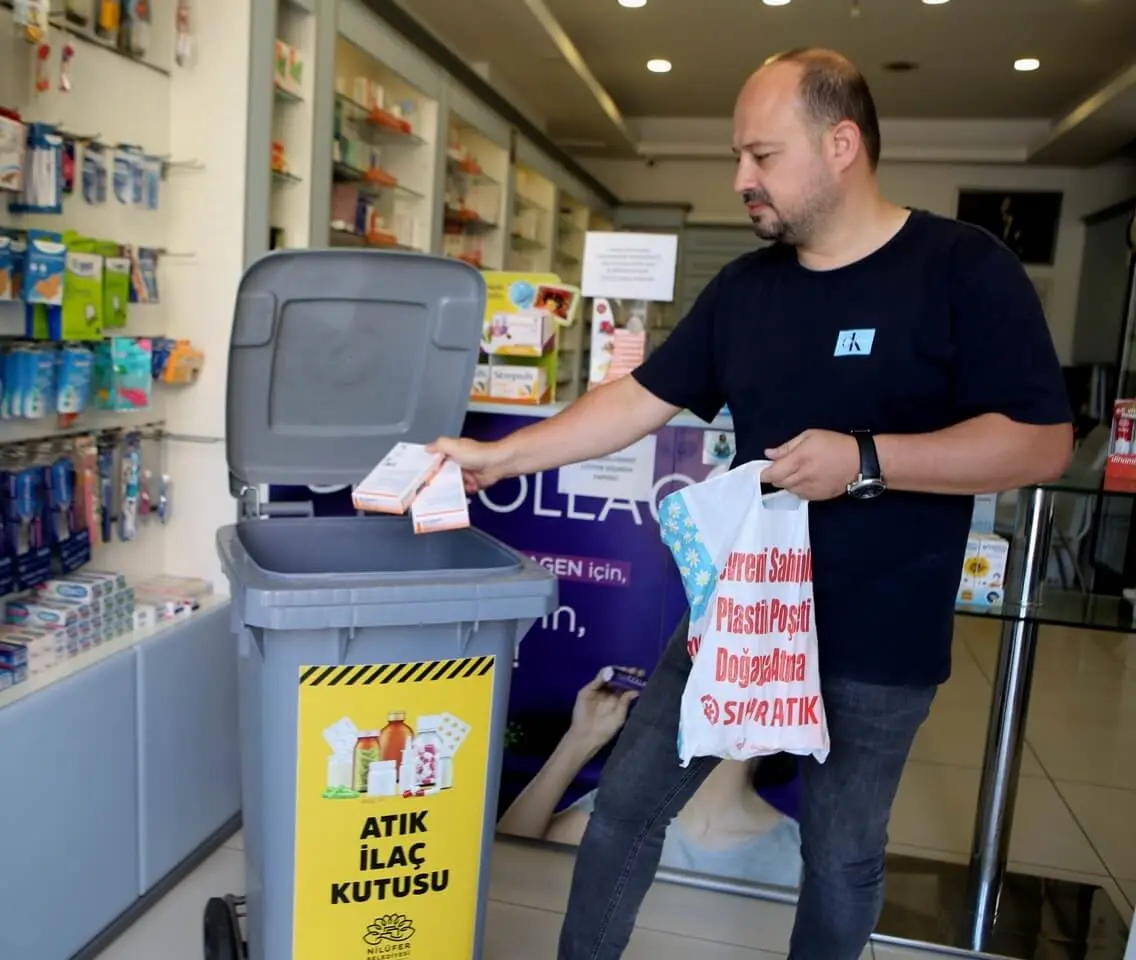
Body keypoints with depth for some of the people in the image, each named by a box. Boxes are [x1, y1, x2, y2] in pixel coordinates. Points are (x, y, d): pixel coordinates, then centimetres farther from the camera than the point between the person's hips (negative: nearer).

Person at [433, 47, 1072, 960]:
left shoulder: (963, 268, -10)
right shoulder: (743, 287, 4)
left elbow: (1043, 441, -13)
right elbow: (640, 399, 5)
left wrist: (865, 461, -24)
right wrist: (496, 456, 0)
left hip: (877, 642, -4)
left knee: (842, 859, 14)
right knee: (629, 800, 11)